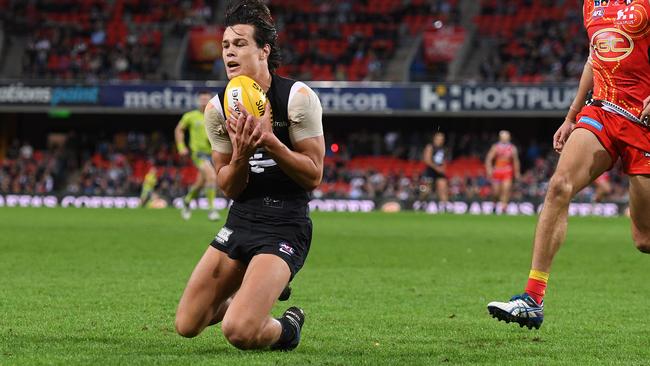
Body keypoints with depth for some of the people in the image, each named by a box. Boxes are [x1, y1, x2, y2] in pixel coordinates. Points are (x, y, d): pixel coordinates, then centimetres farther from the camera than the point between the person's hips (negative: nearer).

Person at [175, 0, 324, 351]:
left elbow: (313, 176, -10)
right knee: (186, 325, 4)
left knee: (238, 331, -21)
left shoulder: (297, 97, -11)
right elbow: (229, 189, 3)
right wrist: (240, 155, -18)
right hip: (240, 221, 6)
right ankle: (255, 294, 31)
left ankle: (287, 328, 14)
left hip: (285, 226, -6)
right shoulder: (217, 108, 1)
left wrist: (269, 140, -23)